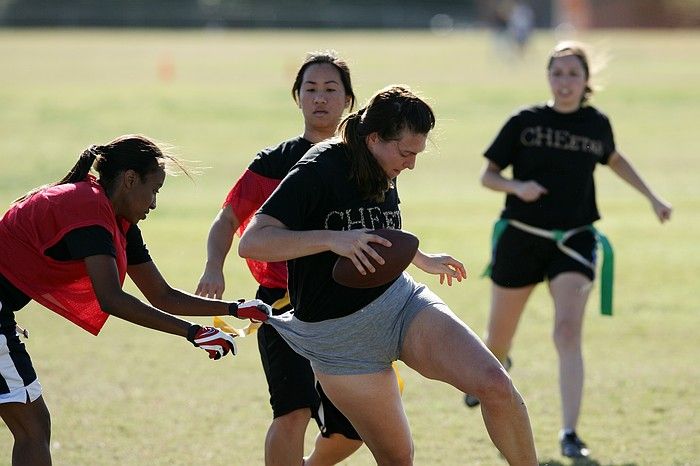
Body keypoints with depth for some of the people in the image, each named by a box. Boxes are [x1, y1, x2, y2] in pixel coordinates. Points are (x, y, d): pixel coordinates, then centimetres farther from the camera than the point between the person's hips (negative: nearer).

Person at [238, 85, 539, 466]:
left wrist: (424, 260, 44)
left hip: (400, 302, 5)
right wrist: (331, 239, -37)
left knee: (495, 385, -17)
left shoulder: (384, 175, 6)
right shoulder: (317, 172, -18)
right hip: (337, 337, -5)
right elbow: (251, 243, -27)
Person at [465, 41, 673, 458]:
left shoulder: (597, 124, 3)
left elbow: (614, 159, 25)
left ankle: (570, 432, -19)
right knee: (498, 339, 12)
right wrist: (517, 186, -20)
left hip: (574, 240, 0)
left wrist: (652, 197, 22)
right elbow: (488, 176, 0)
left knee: (569, 331, -19)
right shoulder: (525, 122, -5)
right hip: (521, 238, 0)